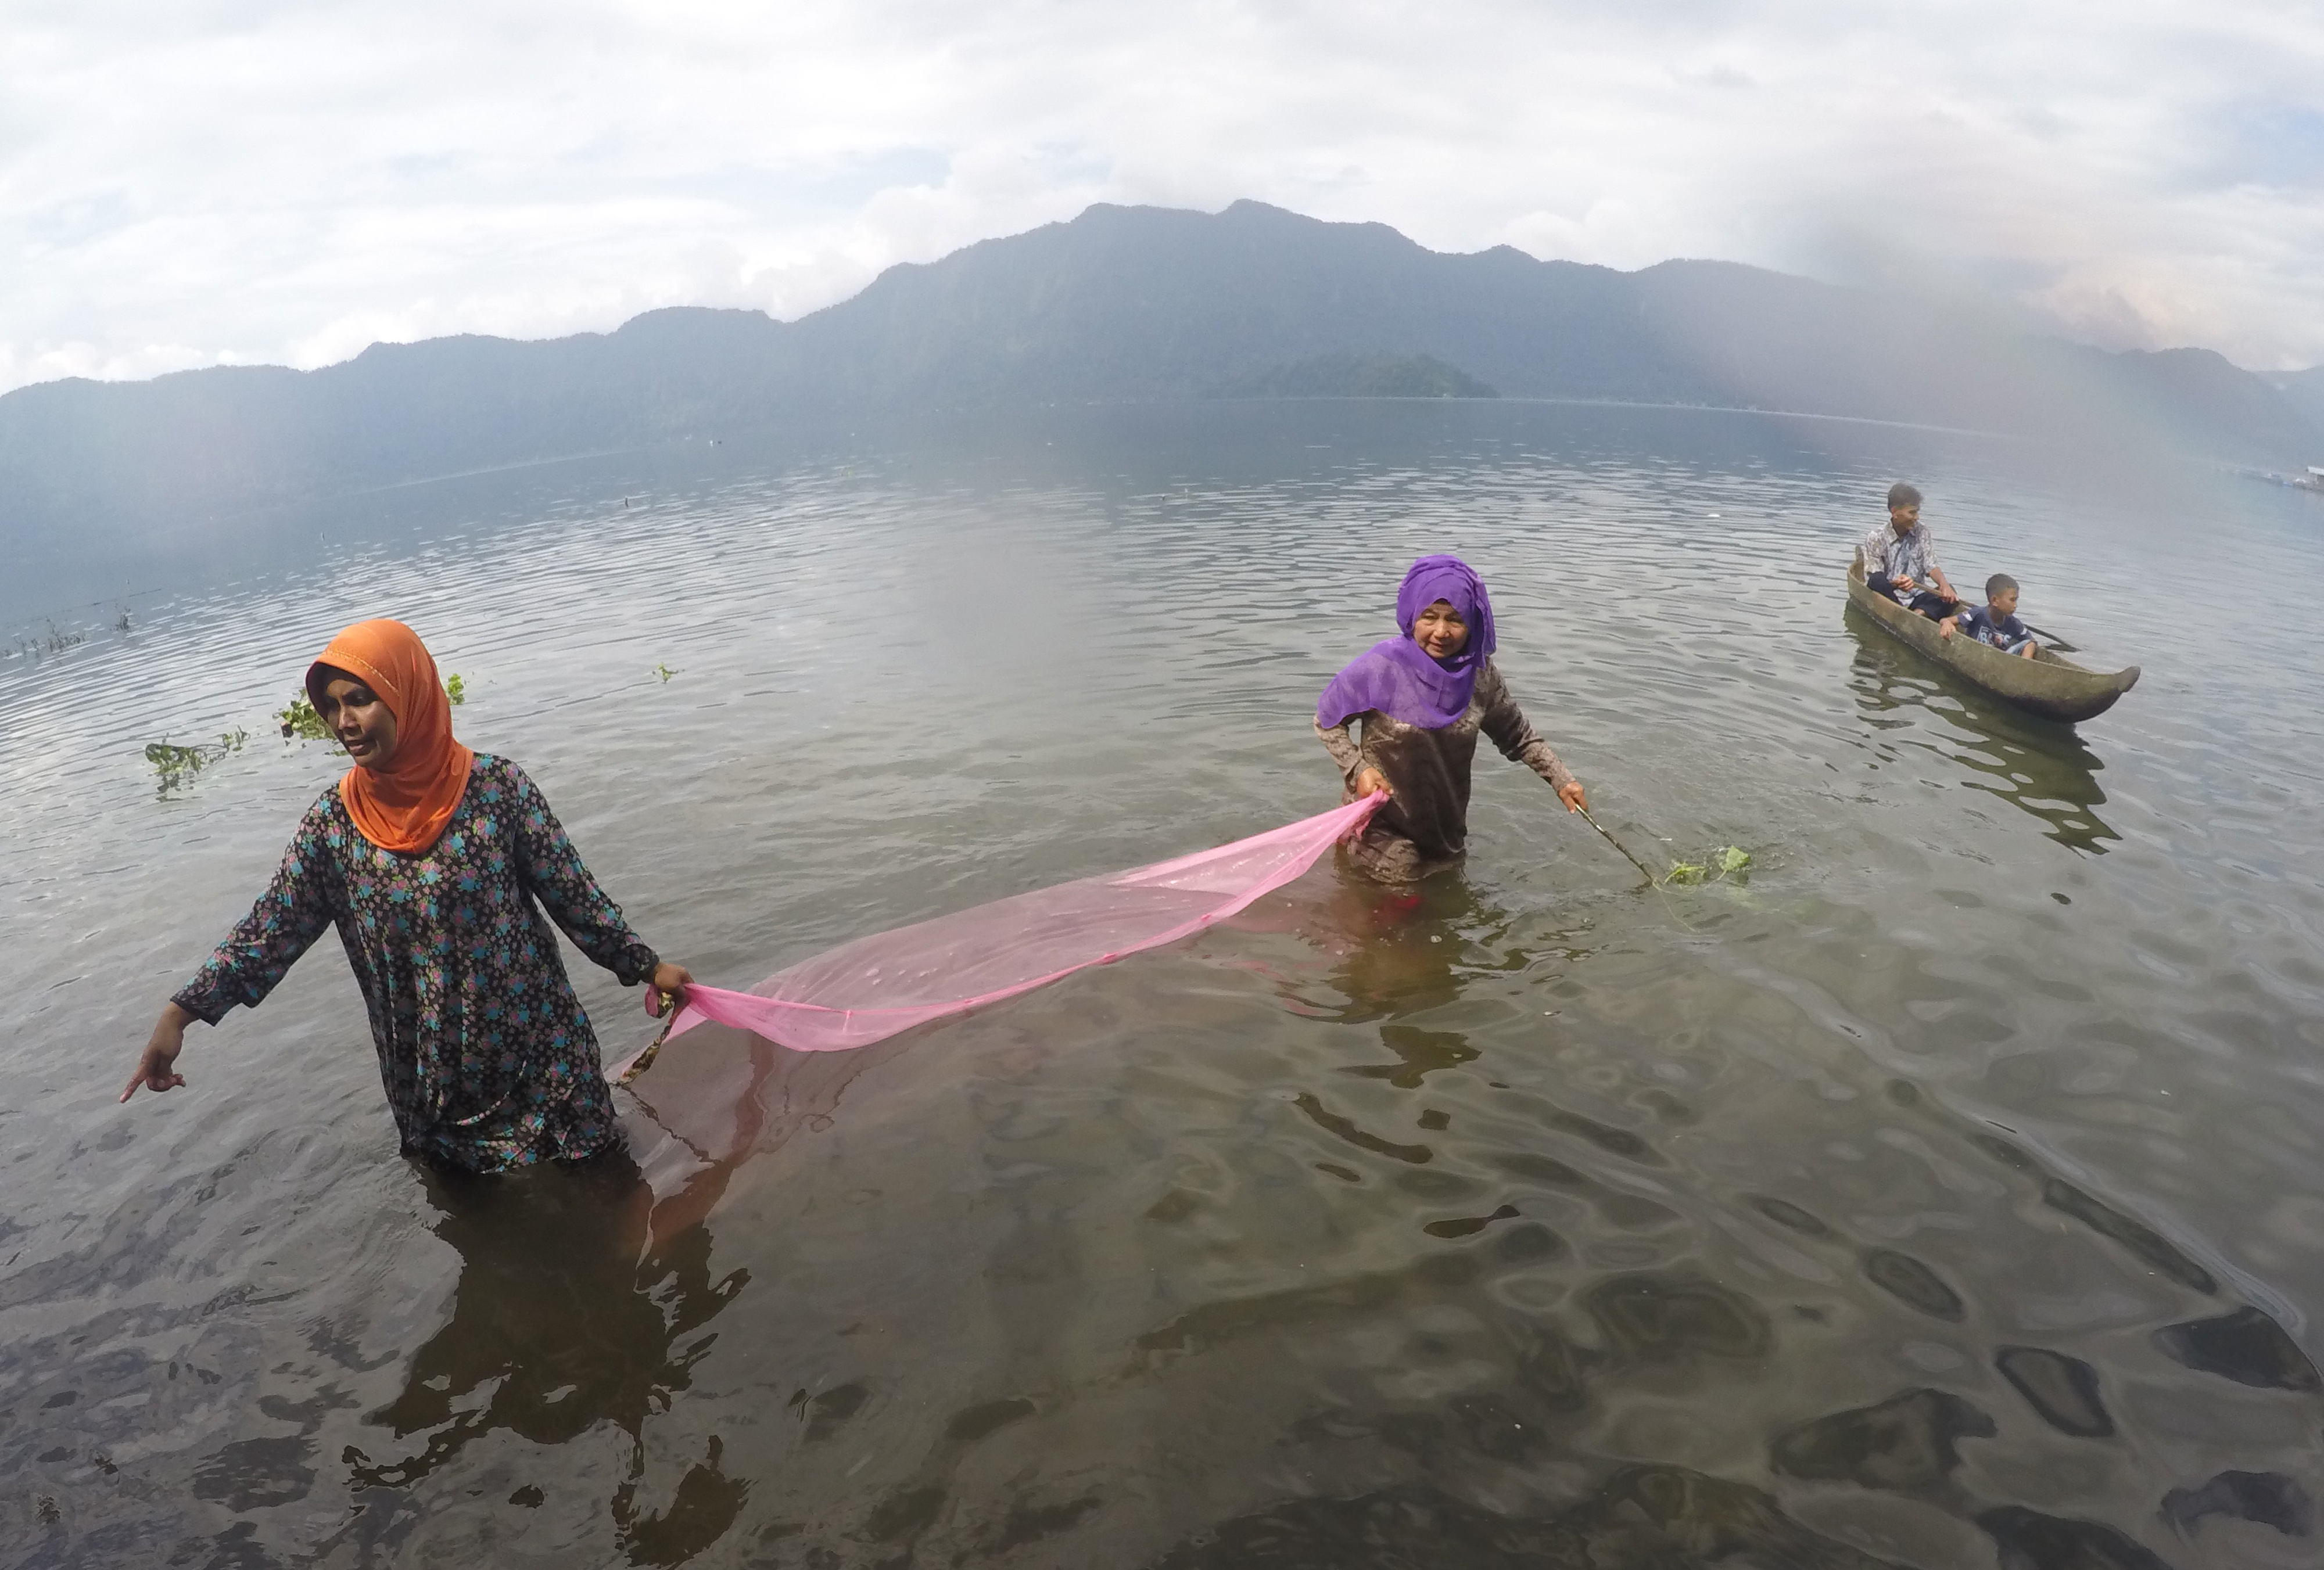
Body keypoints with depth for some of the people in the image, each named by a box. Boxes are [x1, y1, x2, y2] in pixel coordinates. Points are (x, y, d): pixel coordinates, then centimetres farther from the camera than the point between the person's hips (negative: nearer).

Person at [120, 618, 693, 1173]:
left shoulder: (495, 786, -13)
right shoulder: (333, 822, -5)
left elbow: (571, 892, -7)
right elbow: (269, 931, -3)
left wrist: (645, 965, -3)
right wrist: (180, 1014, -13)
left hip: (537, 1046, -2)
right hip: (429, 1080, 3)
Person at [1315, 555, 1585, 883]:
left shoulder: (1482, 675, -11)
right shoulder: (1381, 667, -22)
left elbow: (1518, 736, 4)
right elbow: (1327, 720, -9)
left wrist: (1561, 780, -2)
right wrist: (1358, 770, -20)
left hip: (1446, 827, 4)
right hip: (1382, 827, -4)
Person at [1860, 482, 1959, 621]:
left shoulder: (1921, 531, 6)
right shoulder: (1876, 538, -7)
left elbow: (1931, 566, 1)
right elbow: (1874, 580, -13)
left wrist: (1944, 584, -22)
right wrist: (1895, 584, -36)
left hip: (1917, 598, 4)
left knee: (1949, 594, -23)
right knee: (1877, 582, -35)